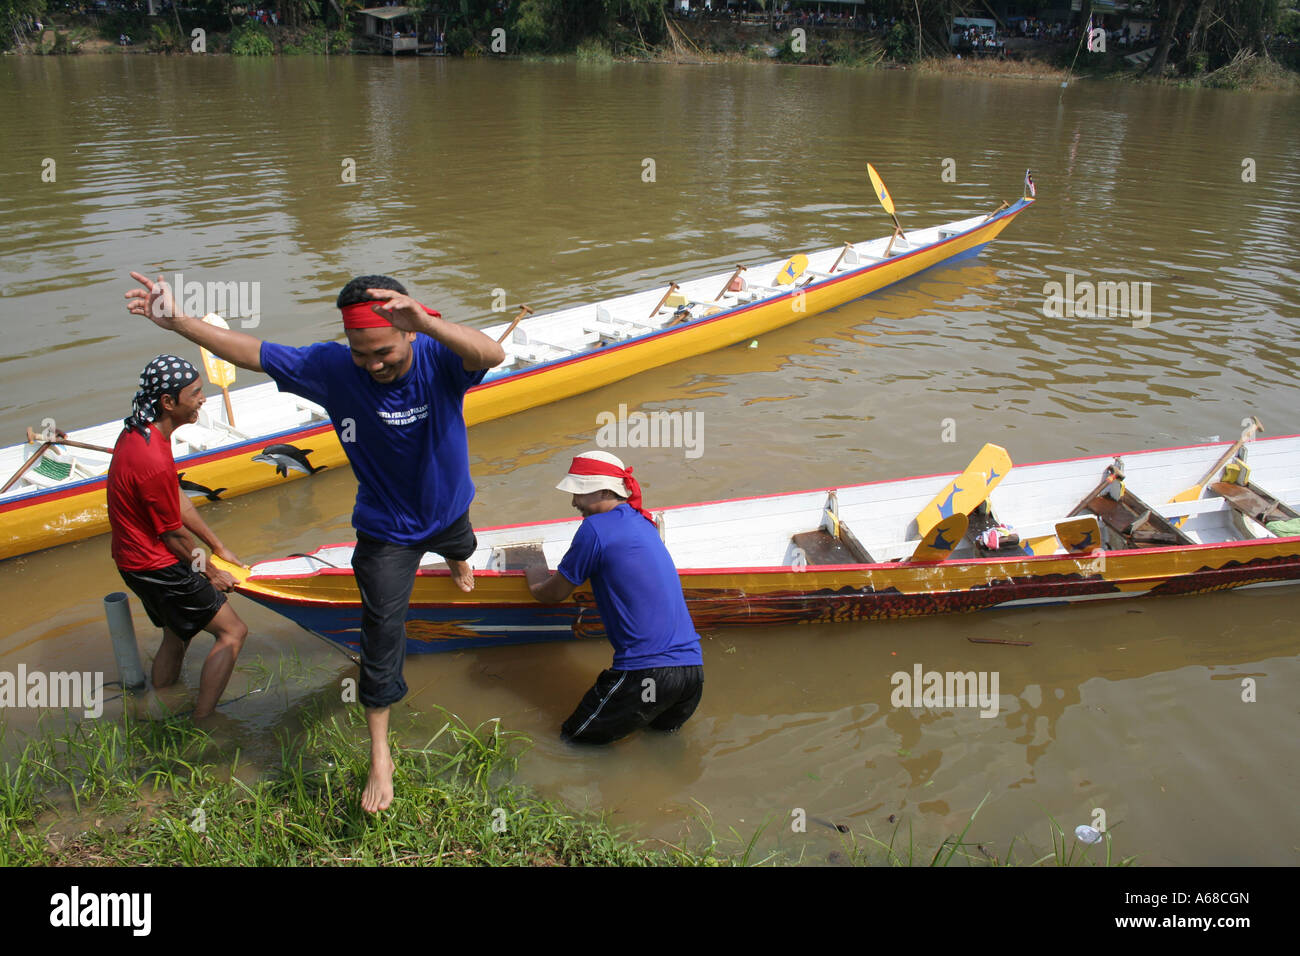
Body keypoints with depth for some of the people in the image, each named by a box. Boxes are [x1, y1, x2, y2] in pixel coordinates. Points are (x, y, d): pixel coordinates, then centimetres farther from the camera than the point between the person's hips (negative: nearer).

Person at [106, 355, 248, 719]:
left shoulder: (138, 431, 1)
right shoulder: (155, 462, -31)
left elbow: (178, 499, 9)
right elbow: (174, 534, -18)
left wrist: (219, 548, 13)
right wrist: (210, 573, -1)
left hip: (135, 558, 10)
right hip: (157, 566, -10)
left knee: (176, 636, 24)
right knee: (232, 632, -2)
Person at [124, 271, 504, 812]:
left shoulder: (439, 359, -33)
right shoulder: (332, 368, -27)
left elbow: (492, 355, -56)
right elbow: (252, 353, -18)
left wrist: (427, 323, -74)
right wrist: (178, 322, -26)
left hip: (447, 508, 2)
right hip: (386, 530, -1)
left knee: (460, 546, 39)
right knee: (381, 641, 1)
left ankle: (454, 559, 81)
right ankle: (379, 756, 19)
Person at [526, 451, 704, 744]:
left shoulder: (596, 527, -9)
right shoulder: (642, 522, 15)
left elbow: (552, 595, 2)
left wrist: (533, 575, 24)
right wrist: (547, 576, 34)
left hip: (647, 671, -8)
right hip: (692, 665, 9)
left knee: (574, 736, 13)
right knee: (664, 725, 38)